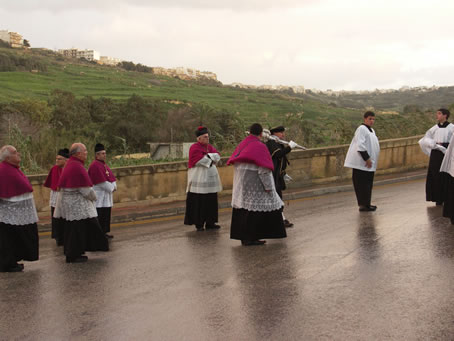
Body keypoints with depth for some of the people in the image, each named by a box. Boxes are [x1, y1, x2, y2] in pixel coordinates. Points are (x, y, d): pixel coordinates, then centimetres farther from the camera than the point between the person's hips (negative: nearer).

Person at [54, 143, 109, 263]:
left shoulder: (70, 164, 11)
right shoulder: (77, 166, -20)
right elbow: (85, 187, -19)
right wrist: (93, 197, -1)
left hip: (69, 201, 10)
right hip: (75, 202, -10)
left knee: (72, 229, 15)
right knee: (76, 228, -3)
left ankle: (72, 254, 20)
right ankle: (73, 256, 2)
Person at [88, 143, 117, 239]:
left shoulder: (104, 164, 15)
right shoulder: (95, 166, -16)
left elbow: (111, 177, 14)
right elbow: (101, 182, -20)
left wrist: (114, 186, -3)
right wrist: (111, 188, -11)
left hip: (107, 194, 10)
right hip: (100, 196, -10)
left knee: (107, 214, 12)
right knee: (101, 215, -8)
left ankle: (105, 232, 18)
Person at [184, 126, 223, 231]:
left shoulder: (209, 147, 16)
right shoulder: (194, 148, -7)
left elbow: (217, 156, 6)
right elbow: (201, 160, -19)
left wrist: (207, 156, -8)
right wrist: (211, 158, -6)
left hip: (210, 178, 7)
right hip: (199, 178, -7)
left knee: (211, 201, 7)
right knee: (199, 202, -4)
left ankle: (210, 222, 13)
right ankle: (199, 224, 2)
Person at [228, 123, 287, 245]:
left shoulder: (242, 145, 8)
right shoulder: (260, 146, -13)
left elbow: (233, 162, 11)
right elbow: (263, 169, -18)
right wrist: (268, 186, -14)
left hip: (241, 182, 8)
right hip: (254, 183, -8)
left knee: (243, 207, 11)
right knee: (255, 209, -2)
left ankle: (243, 236, 14)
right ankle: (250, 238, -3)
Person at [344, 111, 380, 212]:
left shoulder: (372, 131, 20)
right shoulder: (362, 129, -11)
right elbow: (360, 145, -21)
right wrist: (367, 158, -22)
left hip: (369, 163, 10)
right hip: (361, 163, -10)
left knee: (368, 184, 13)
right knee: (362, 184, -7)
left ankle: (366, 204, 20)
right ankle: (364, 205, -4)